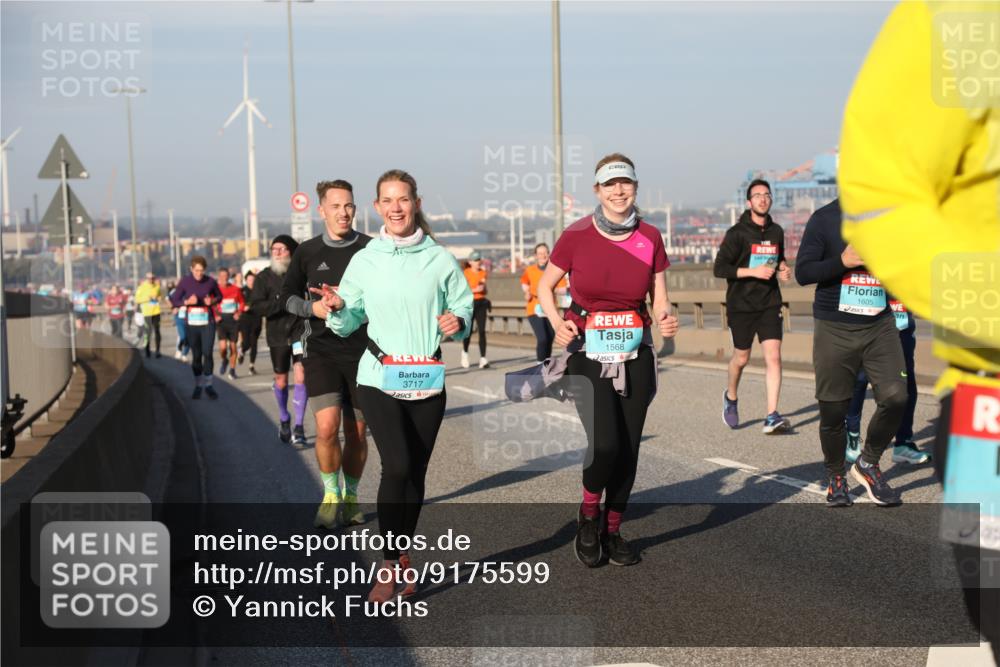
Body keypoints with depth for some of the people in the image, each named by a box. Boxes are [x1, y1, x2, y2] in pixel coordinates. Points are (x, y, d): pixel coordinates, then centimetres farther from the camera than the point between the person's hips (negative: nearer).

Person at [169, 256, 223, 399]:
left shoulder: (210, 281, -3)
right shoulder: (184, 282, -4)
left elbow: (219, 296, 13)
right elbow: (174, 300, 1)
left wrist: (212, 301, -9)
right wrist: (187, 302, -18)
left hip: (207, 323, -1)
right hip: (192, 324, 1)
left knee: (207, 354, -8)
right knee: (196, 356, 7)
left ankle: (208, 385, 5)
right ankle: (198, 385, 19)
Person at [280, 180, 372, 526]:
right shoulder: (307, 251, 5)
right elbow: (288, 295, 12)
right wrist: (312, 307, -8)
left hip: (363, 351, 0)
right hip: (320, 349, 0)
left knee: (356, 432, 8)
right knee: (326, 427, -14)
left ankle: (351, 496, 27)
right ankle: (331, 495, 7)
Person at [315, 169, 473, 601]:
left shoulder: (440, 260, 3)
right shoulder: (364, 261, 4)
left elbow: (464, 308, 8)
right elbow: (348, 324, 8)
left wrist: (458, 323, -14)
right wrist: (337, 309, -13)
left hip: (427, 382, 2)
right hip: (379, 379, -1)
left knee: (415, 472, 8)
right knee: (397, 466, -17)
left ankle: (403, 558, 25)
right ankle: (390, 566, -7)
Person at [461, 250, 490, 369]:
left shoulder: (483, 273, 11)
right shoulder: (466, 273, -5)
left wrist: (483, 287, -4)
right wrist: (475, 290, -22)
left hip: (481, 303, 4)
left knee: (482, 331, -6)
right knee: (468, 331, 2)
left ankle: (483, 359, -8)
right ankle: (465, 352, 30)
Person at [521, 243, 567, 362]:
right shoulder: (529, 270, 1)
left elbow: (563, 291, -3)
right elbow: (524, 283, 21)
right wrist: (527, 293, 3)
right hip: (534, 309, -2)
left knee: (549, 340, 9)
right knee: (542, 339, -18)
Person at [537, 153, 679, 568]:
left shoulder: (650, 238, 0)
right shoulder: (576, 236, -7)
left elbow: (659, 299, 9)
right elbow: (545, 286, 5)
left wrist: (666, 320, -13)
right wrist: (557, 323, -13)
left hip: (635, 356, 3)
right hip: (588, 354, -3)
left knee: (628, 449, 5)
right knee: (605, 444, -17)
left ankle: (612, 531, 25)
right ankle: (589, 513, 13)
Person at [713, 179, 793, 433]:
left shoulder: (776, 232, 8)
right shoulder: (737, 233, -8)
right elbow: (719, 268, -12)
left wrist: (782, 270, 4)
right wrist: (753, 271, -21)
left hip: (769, 303, 3)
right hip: (741, 304, -3)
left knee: (773, 357, -10)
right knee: (742, 358, 10)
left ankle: (772, 416, -12)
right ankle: (731, 397, 39)